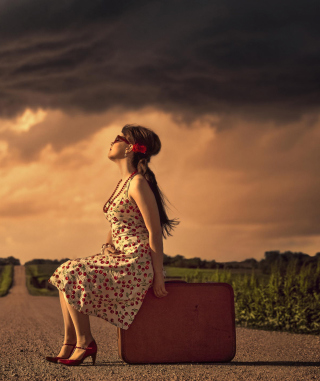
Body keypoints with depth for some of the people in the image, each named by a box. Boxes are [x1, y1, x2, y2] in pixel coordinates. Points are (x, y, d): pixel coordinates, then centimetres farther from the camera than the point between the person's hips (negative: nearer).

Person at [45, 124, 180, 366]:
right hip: (121, 259, 10)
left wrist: (158, 277, -19)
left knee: (72, 276, -16)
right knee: (66, 272, 5)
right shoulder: (123, 184, 17)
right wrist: (108, 246, 3)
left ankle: (85, 342, -4)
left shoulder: (138, 183, -14)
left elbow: (155, 232, -17)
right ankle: (69, 346, 2)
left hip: (138, 264, -10)